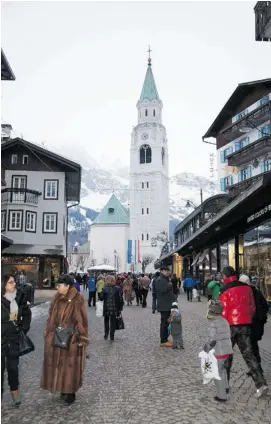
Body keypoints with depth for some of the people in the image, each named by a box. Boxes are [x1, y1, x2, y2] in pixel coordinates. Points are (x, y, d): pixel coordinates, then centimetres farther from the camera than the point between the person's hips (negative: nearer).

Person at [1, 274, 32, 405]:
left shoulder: (19, 298, -4)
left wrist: (24, 329, 4)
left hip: (15, 339, 3)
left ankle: (14, 390, 31)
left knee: (13, 366, 14)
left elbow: (27, 314, 10)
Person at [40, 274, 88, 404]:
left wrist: (81, 338, -12)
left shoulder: (77, 300, -15)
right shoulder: (57, 298, 3)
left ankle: (71, 392, 20)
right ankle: (63, 389, 30)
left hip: (71, 338, -6)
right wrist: (48, 333, 12)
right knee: (59, 363, 14)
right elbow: (51, 317, 11)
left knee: (71, 365, 5)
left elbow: (81, 320, -13)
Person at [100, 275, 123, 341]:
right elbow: (120, 299, -5)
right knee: (113, 322, 12)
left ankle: (106, 334, 20)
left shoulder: (104, 289, -9)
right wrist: (120, 309, 4)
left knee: (106, 322, 20)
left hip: (106, 309, 0)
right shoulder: (117, 288, -5)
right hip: (115, 309, 0)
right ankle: (112, 336, 14)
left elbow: (101, 298, -7)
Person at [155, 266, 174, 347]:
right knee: (164, 323, -6)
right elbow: (162, 290, -27)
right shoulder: (159, 280, -13)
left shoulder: (166, 279, 20)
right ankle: (163, 341, -1)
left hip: (168, 306, 10)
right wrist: (169, 285, -14)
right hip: (164, 306, -10)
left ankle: (165, 339, 22)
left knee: (167, 322, 14)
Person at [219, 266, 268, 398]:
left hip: (231, 325, -4)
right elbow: (252, 307, 12)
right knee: (248, 354, 7)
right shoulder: (247, 287, 5)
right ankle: (261, 384, -3)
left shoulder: (225, 290, -12)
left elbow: (223, 311, -12)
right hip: (246, 324, 4)